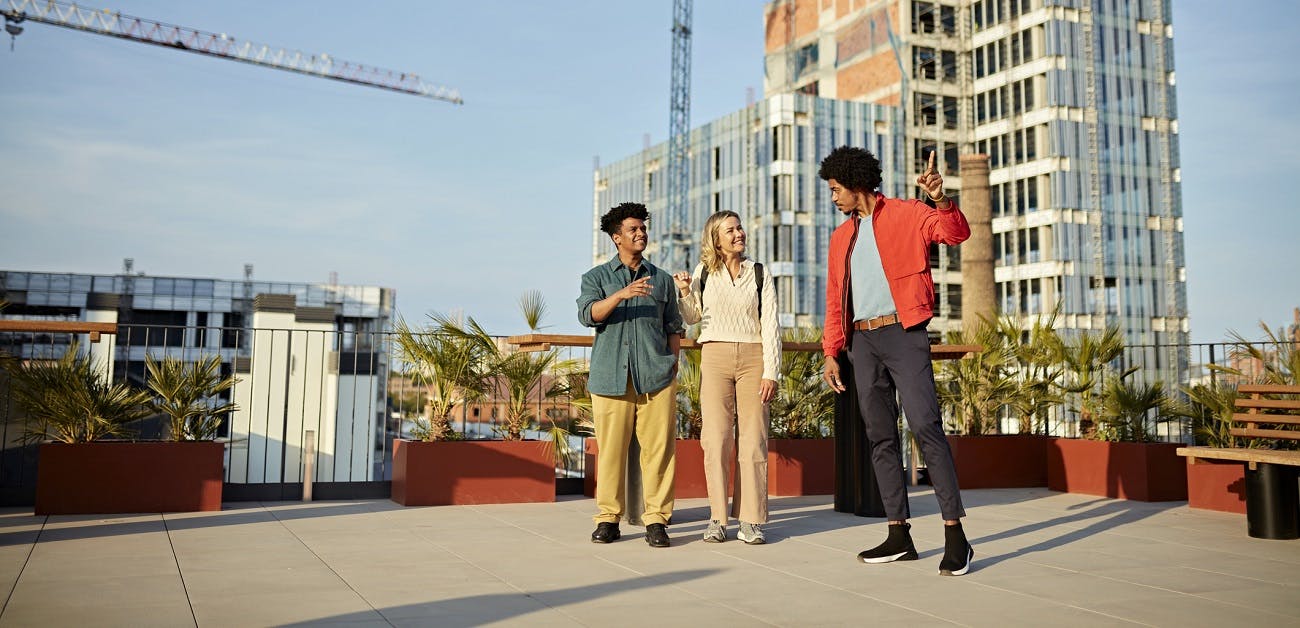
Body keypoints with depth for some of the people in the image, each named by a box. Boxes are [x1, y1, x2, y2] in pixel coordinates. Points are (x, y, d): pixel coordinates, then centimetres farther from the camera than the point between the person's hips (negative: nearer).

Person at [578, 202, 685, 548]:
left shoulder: (662, 279, 18)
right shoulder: (597, 277, 12)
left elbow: (674, 327, 19)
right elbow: (587, 314, -7)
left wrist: (672, 365, 7)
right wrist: (622, 294, -20)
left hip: (656, 377, 1)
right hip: (611, 377, -1)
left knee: (658, 448, -3)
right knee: (611, 449, 0)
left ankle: (656, 519, 4)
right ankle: (608, 518, 11)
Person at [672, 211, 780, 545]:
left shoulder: (760, 274, 7)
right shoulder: (703, 272, 9)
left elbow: (770, 326, 3)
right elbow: (692, 318, 20)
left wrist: (771, 372, -5)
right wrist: (684, 292, 1)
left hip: (752, 358, 0)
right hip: (715, 357, 1)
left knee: (753, 438, -2)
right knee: (716, 438, -4)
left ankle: (750, 520, 2)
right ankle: (717, 518, 3)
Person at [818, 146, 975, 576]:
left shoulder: (906, 215, 3)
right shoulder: (841, 237, 18)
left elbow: (956, 234, -12)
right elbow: (835, 301, 17)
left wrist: (941, 200, -30)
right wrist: (831, 354, 10)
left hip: (903, 335, -6)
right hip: (862, 342, 6)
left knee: (926, 427, -15)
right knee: (880, 438, 5)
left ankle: (955, 534, -11)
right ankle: (899, 535, 11)